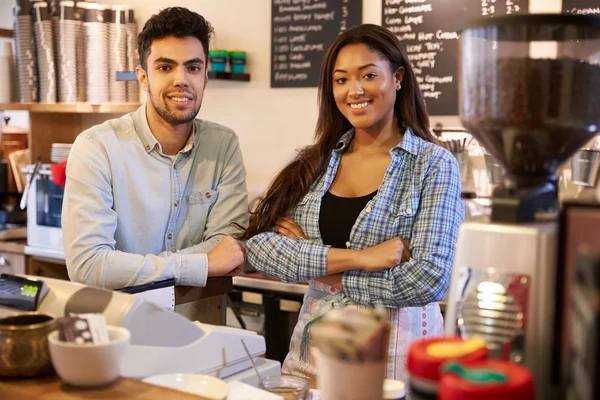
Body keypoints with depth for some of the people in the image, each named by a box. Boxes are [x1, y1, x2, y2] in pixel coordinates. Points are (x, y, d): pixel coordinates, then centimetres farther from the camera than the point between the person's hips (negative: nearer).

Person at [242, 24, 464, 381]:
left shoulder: (434, 164, -8)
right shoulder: (313, 162, 3)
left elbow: (429, 280, -17)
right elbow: (259, 245, -8)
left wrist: (317, 265, -10)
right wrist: (358, 258, -20)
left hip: (394, 352, -3)